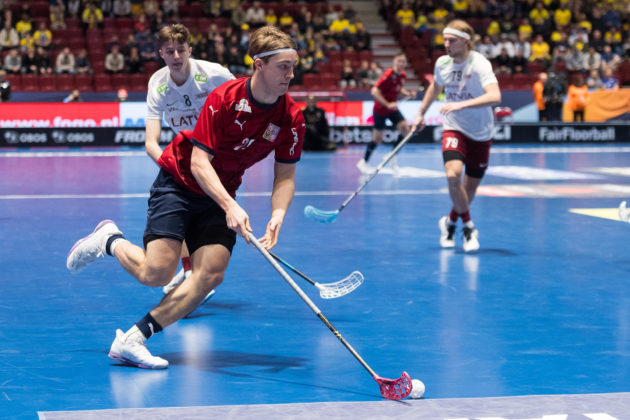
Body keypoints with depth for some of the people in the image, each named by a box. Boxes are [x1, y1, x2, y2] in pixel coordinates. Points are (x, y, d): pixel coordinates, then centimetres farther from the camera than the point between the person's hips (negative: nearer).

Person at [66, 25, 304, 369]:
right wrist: (230, 206, -36)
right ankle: (110, 240, 15)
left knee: (211, 273, -17)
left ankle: (132, 340, -14)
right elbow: (199, 163, -22)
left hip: (221, 196, 5)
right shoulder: (225, 98, -21)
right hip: (180, 182, -5)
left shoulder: (292, 118, -9)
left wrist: (278, 215, -22)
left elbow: (285, 175, -2)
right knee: (157, 272, -18)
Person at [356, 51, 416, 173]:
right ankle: (363, 162, 18)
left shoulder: (403, 75, 0)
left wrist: (408, 94, 0)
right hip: (380, 109, -7)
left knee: (405, 129, -6)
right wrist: (387, 104, -30)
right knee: (377, 139, -1)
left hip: (392, 107, 7)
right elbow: (374, 91, -27)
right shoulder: (388, 75, -24)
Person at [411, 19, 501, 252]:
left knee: (470, 189, 7)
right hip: (454, 128, 2)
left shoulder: (479, 63, -20)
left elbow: (495, 96, -35)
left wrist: (462, 104, -44)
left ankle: (450, 222, 36)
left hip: (481, 133, -2)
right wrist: (421, 114, 22)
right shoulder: (442, 63, -4)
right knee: (453, 175, -24)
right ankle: (468, 226, -6)